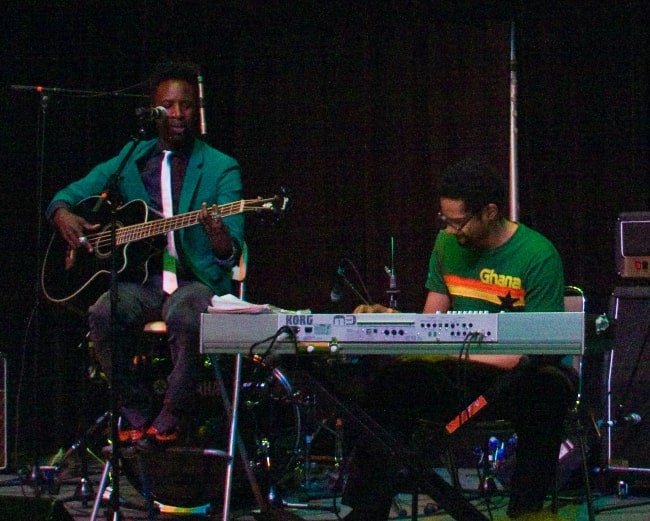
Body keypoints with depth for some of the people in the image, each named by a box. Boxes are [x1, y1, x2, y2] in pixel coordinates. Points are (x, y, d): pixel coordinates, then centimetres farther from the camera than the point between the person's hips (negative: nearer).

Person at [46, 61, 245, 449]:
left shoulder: (221, 169, 2)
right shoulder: (130, 160, 13)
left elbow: (231, 255, -8)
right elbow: (68, 195, 18)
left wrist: (219, 234, -32)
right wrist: (64, 216, -6)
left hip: (195, 280, -2)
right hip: (140, 280, 3)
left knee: (187, 316, -37)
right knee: (104, 315, -31)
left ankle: (170, 420, -17)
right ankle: (137, 415, -12)